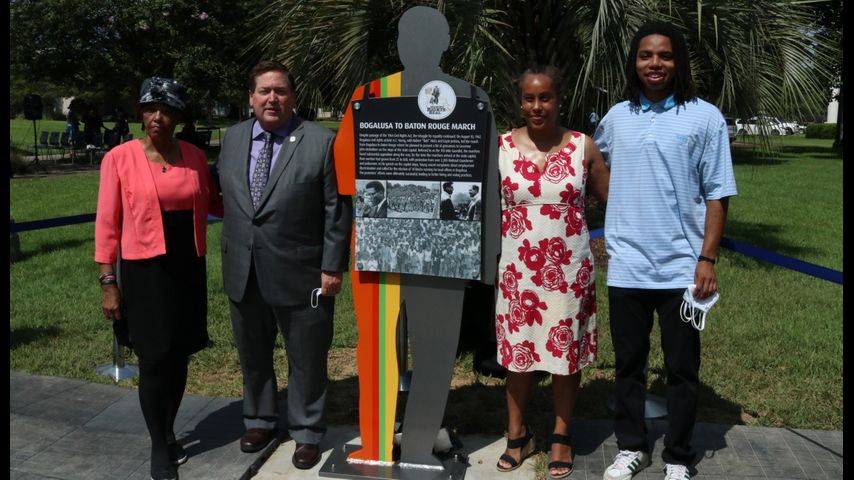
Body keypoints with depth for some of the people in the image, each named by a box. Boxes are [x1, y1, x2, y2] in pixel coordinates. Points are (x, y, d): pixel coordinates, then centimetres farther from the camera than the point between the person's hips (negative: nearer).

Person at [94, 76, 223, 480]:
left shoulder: (194, 156, 4)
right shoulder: (120, 158, -7)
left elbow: (212, 203, 18)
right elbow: (107, 224, -5)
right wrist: (108, 283, -7)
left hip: (188, 269, 4)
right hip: (145, 271, -4)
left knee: (179, 355, 12)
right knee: (154, 359, 0)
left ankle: (169, 433, 32)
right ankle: (159, 447, 18)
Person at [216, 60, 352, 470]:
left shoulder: (321, 142, -8)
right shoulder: (232, 138, 6)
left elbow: (338, 209, -8)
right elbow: (225, 197, 17)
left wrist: (332, 267, -10)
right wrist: (231, 254, 14)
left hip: (300, 275, -4)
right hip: (242, 273, 5)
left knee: (306, 359, 10)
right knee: (252, 356, 20)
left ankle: (306, 433, 28)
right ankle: (259, 420, 40)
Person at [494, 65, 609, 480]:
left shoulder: (583, 147, -3)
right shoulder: (501, 147, -3)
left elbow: (610, 198, 4)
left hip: (569, 267, 0)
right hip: (517, 266, 0)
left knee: (566, 351, 10)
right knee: (517, 348, 12)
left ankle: (561, 435, 30)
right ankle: (517, 434, 31)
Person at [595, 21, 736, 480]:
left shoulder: (705, 117, -2)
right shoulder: (616, 117, 6)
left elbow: (717, 194, -3)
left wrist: (707, 259, -9)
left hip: (681, 267, -2)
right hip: (626, 265, 3)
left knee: (682, 368, 9)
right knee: (628, 363, 13)